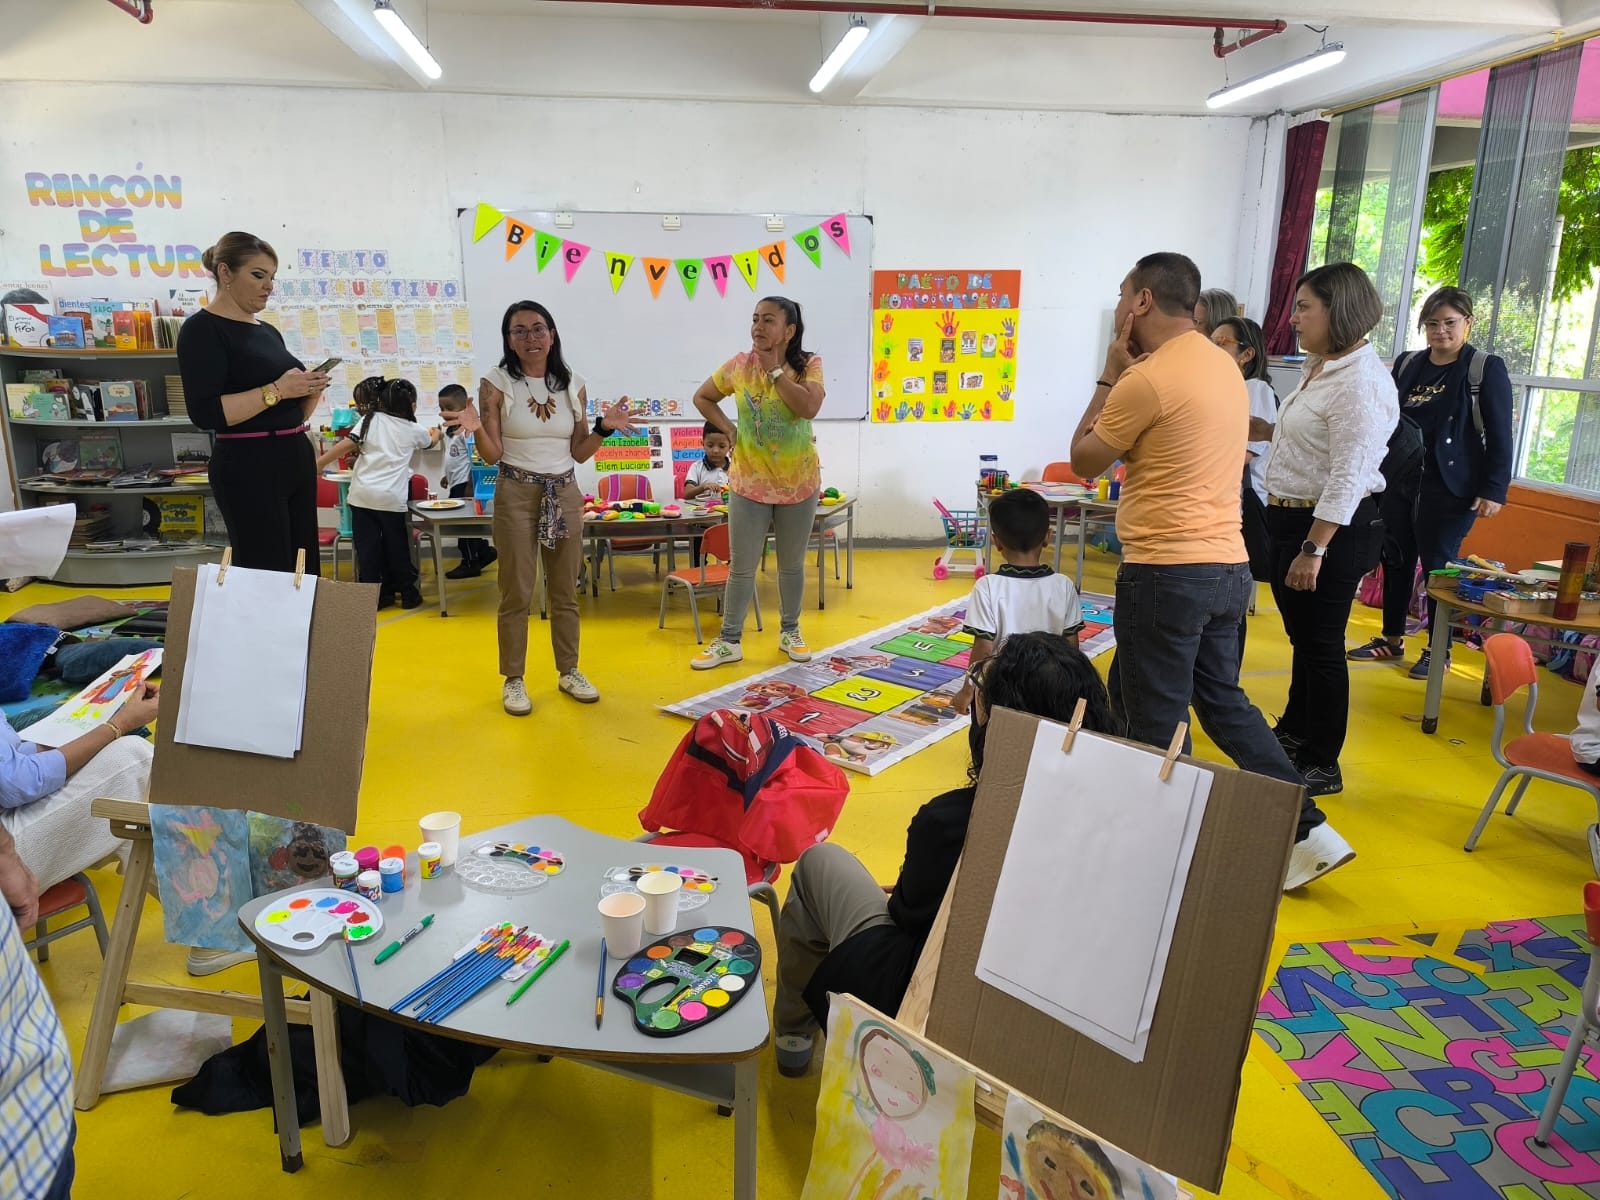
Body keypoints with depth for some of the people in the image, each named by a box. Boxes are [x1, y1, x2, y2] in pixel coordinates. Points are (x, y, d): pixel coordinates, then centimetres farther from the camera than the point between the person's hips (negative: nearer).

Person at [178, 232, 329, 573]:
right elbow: (206, 413, -18)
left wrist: (309, 391, 2)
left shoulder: (268, 331, 16)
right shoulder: (202, 329, -7)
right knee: (268, 576, -7)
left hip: (297, 458, 8)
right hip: (249, 468, -8)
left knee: (305, 572, 9)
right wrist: (276, 390, -21)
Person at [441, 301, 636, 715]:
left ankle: (569, 671, 25)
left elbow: (579, 453, 8)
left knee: (566, 591, 11)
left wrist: (603, 428, -7)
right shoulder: (496, 384, -5)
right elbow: (492, 455, -7)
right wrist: (477, 430, -25)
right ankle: (513, 679, 15)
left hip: (565, 495, 3)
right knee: (517, 593, 2)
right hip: (516, 495, -3)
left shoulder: (573, 385, 4)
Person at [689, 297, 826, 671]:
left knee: (792, 565, 14)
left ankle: (790, 632, 31)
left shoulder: (810, 365, -8)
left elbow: (808, 407, -26)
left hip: (799, 484, 0)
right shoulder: (738, 366, -4)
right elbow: (702, 397, 10)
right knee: (742, 567, 5)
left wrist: (774, 369, -21)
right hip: (749, 484, 1)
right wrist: (728, 429, -2)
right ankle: (729, 641, 17)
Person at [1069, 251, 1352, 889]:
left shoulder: (1148, 378, -15)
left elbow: (1083, 461, -3)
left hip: (1167, 572, -9)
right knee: (1222, 699, 20)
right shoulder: (1223, 365, 13)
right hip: (1228, 566, 9)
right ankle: (1308, 830, 21)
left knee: (1157, 720, 3)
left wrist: (1111, 374, 4)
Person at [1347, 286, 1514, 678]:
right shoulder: (1407, 365, 9)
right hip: (1399, 482, 5)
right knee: (1395, 560, 10)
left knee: (1438, 565, 0)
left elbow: (1500, 436, -7)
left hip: (1450, 489, -5)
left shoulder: (1487, 369, -5)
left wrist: (1494, 489, -13)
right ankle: (1392, 639, 24)